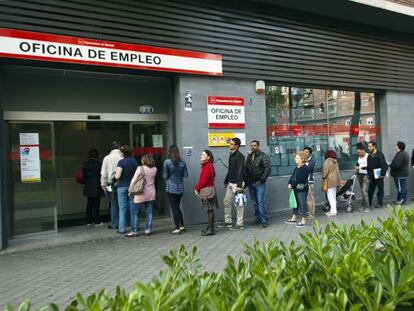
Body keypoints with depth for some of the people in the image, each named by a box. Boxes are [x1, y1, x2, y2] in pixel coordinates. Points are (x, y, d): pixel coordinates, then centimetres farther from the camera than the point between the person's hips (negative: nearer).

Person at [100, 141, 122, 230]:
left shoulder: (107, 158, -2)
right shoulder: (122, 157, -4)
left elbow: (103, 174, 1)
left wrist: (103, 185, 9)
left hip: (111, 185, 0)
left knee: (113, 204, 7)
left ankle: (114, 224, 11)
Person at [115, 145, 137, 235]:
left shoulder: (121, 162, -13)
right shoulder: (134, 161, 2)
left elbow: (117, 176, -18)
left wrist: (115, 175, 3)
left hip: (122, 186, -4)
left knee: (122, 208, 2)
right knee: (133, 206, 11)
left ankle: (122, 229, 5)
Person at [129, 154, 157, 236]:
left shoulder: (140, 168, -10)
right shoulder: (154, 169, 3)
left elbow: (134, 180, -9)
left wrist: (130, 189, 2)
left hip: (141, 194, -5)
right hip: (151, 193, 5)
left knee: (134, 212, 5)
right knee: (149, 212, 10)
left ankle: (134, 231, 5)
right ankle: (148, 230, 12)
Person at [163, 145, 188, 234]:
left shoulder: (167, 162, -12)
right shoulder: (183, 162, -2)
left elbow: (164, 176, -9)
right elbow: (186, 175, 2)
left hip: (171, 187, -4)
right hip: (180, 187, 4)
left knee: (174, 208, 3)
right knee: (177, 207, 19)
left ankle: (177, 228, 5)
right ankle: (182, 226, 21)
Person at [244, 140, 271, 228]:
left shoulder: (263, 156, -5)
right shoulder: (249, 156, 13)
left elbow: (268, 168, -13)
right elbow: (246, 169, 15)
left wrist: (262, 179, -15)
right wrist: (246, 180, 6)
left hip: (259, 183, -6)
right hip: (251, 183, 6)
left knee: (261, 202, -8)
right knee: (254, 203, 11)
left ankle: (264, 220, 0)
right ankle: (258, 219, 20)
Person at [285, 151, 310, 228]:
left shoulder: (305, 168, -15)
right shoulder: (297, 168, 13)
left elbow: (299, 179, -21)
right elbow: (292, 176, 9)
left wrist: (292, 184, -16)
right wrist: (289, 183, -6)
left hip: (302, 190, -9)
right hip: (295, 189, 9)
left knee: (302, 204, -1)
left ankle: (303, 221, 9)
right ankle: (294, 219, 31)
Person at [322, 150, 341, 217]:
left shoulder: (327, 161, -14)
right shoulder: (335, 161, 11)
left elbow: (325, 170, -16)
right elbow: (337, 171, 15)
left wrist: (323, 177, 0)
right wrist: (338, 179, 19)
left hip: (330, 180, -9)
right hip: (335, 180, 9)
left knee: (330, 196, -7)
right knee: (333, 196, 16)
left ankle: (333, 211, -9)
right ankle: (333, 210, 23)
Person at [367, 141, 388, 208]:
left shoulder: (379, 154, -13)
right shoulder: (369, 156, 9)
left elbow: (384, 165, -17)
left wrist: (383, 174, -19)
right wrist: (369, 174, 7)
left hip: (379, 176, -7)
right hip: (372, 176, 7)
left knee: (380, 189, 4)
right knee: (370, 190, 10)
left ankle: (380, 203, 12)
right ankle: (369, 203, 17)